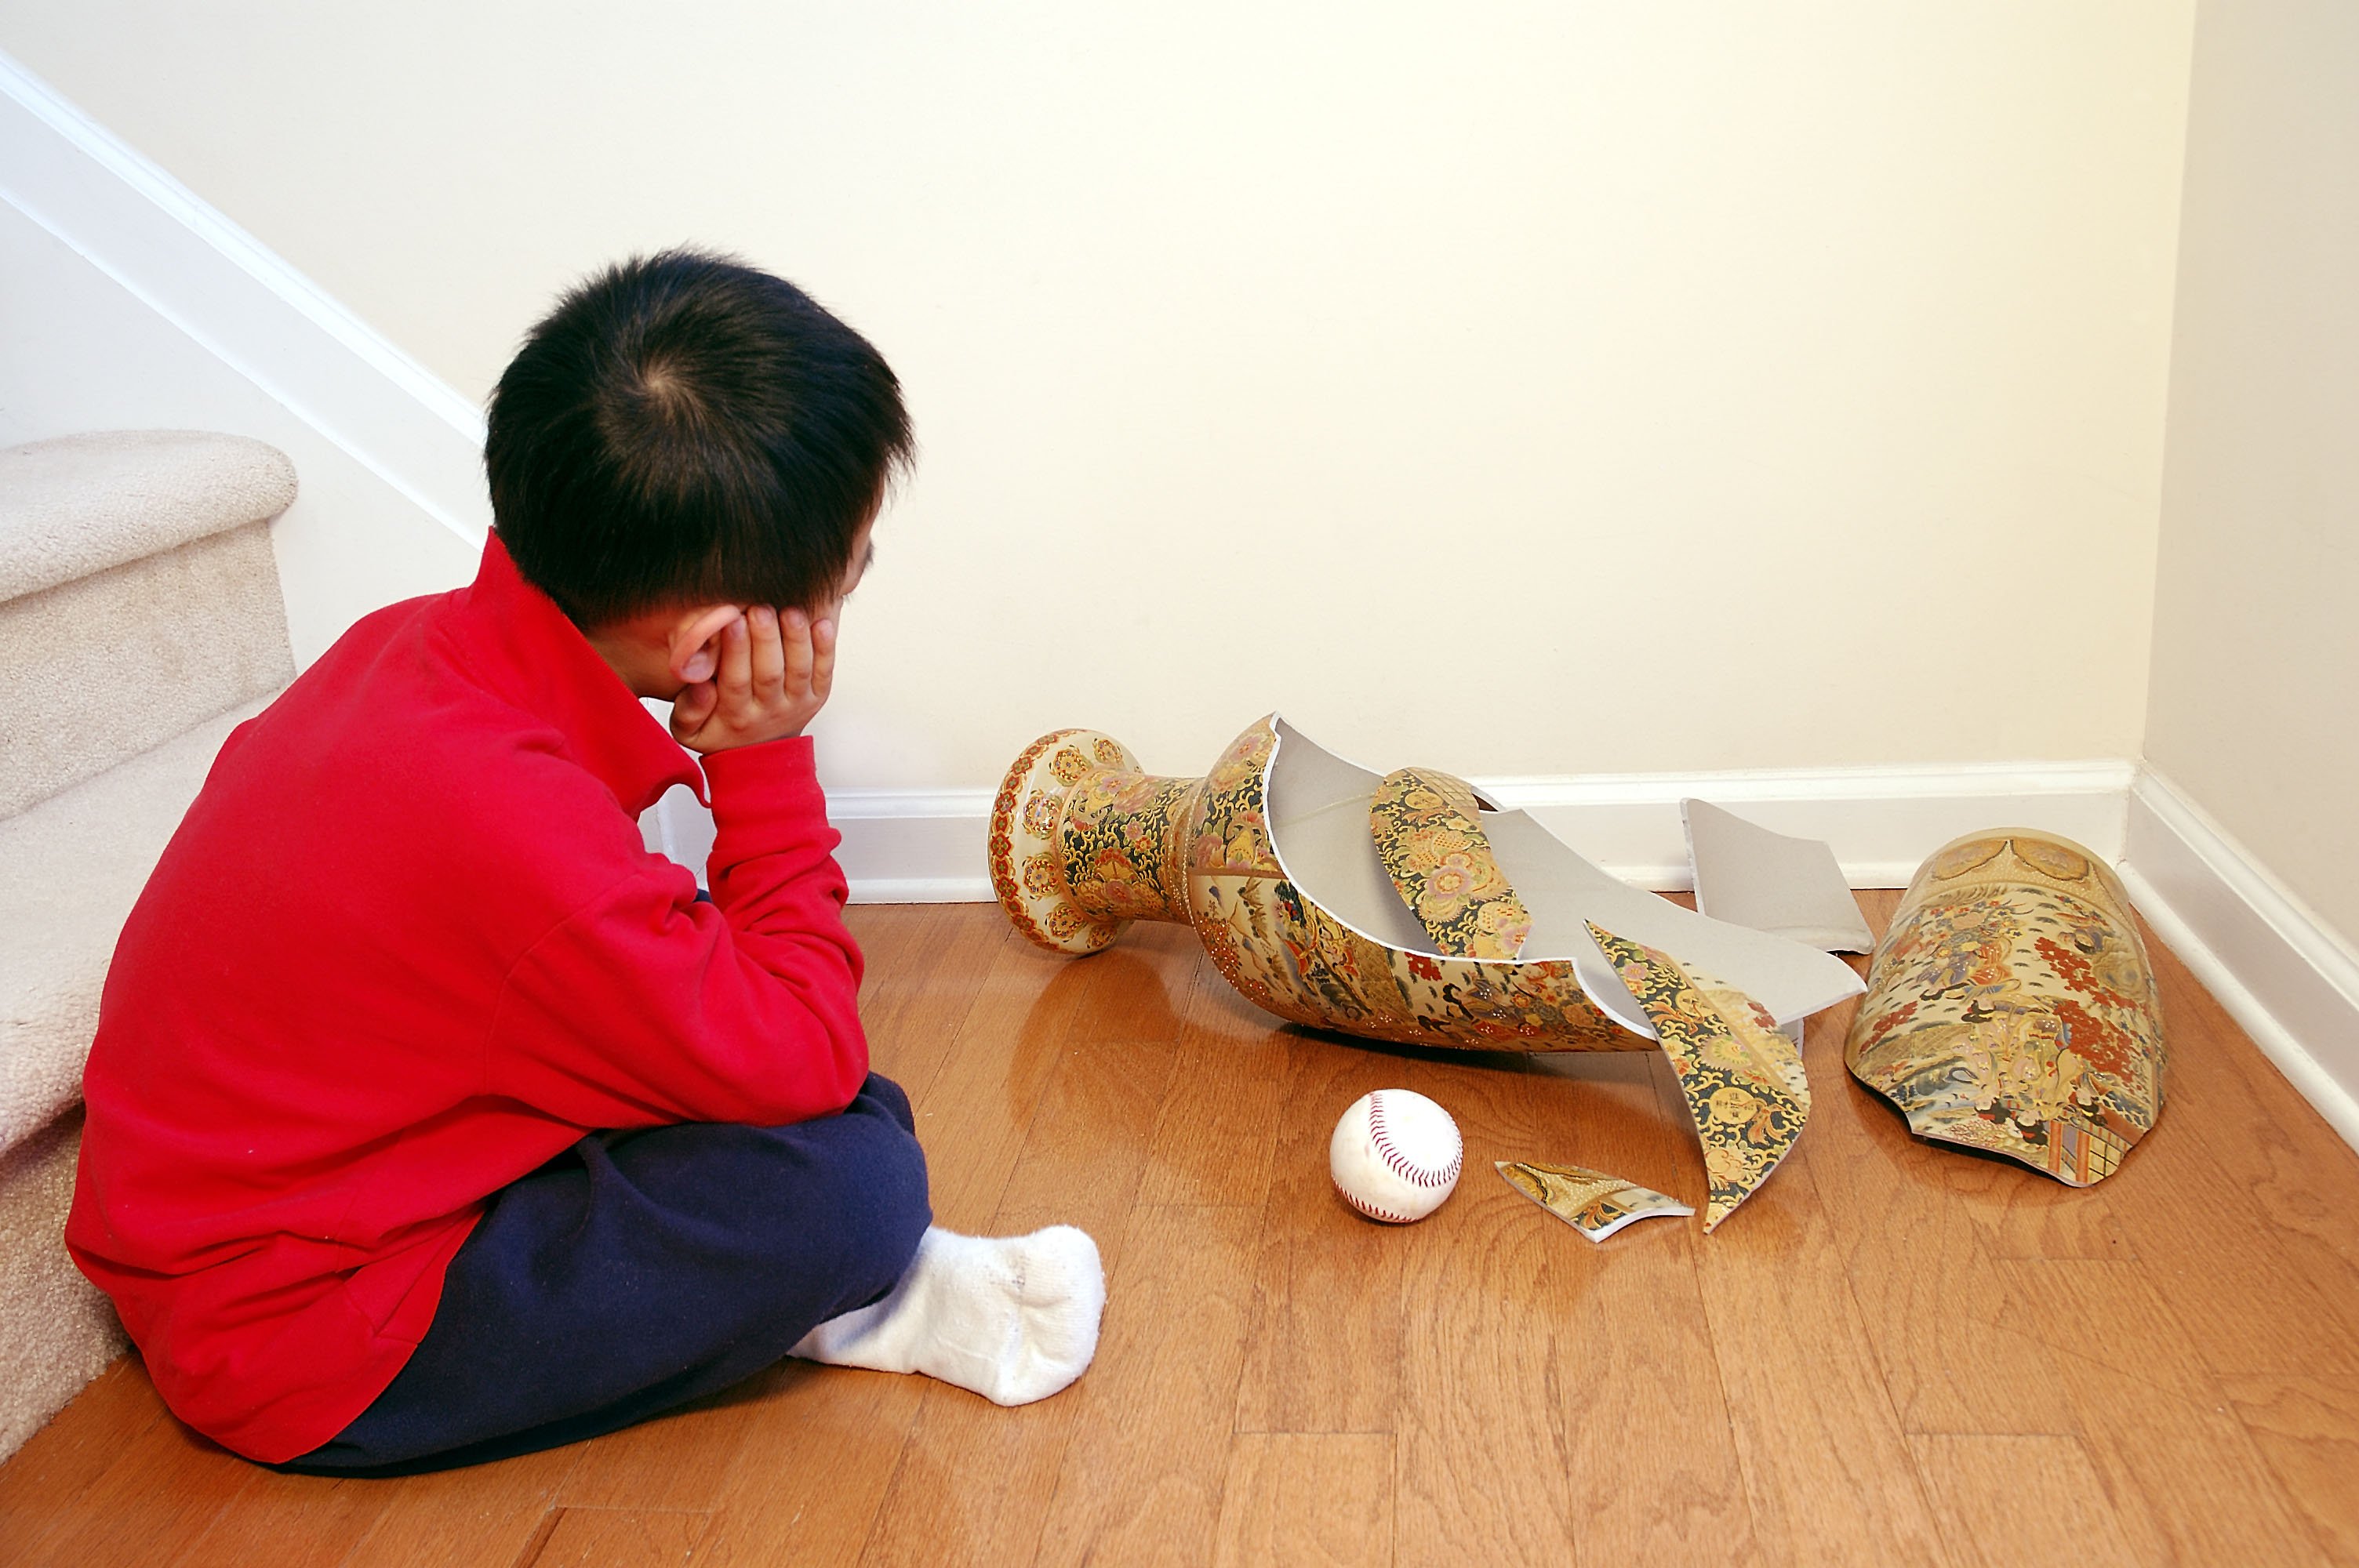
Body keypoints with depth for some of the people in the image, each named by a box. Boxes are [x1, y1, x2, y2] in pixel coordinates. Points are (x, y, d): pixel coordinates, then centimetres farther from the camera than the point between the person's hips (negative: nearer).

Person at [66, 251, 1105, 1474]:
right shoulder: (508, 826, -34)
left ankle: (818, 1280, -1)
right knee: (849, 1178, -23)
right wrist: (765, 766, -17)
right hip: (295, 1350, -9)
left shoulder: (422, 645, -6)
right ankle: (868, 1305, 5)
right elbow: (805, 1064, -23)